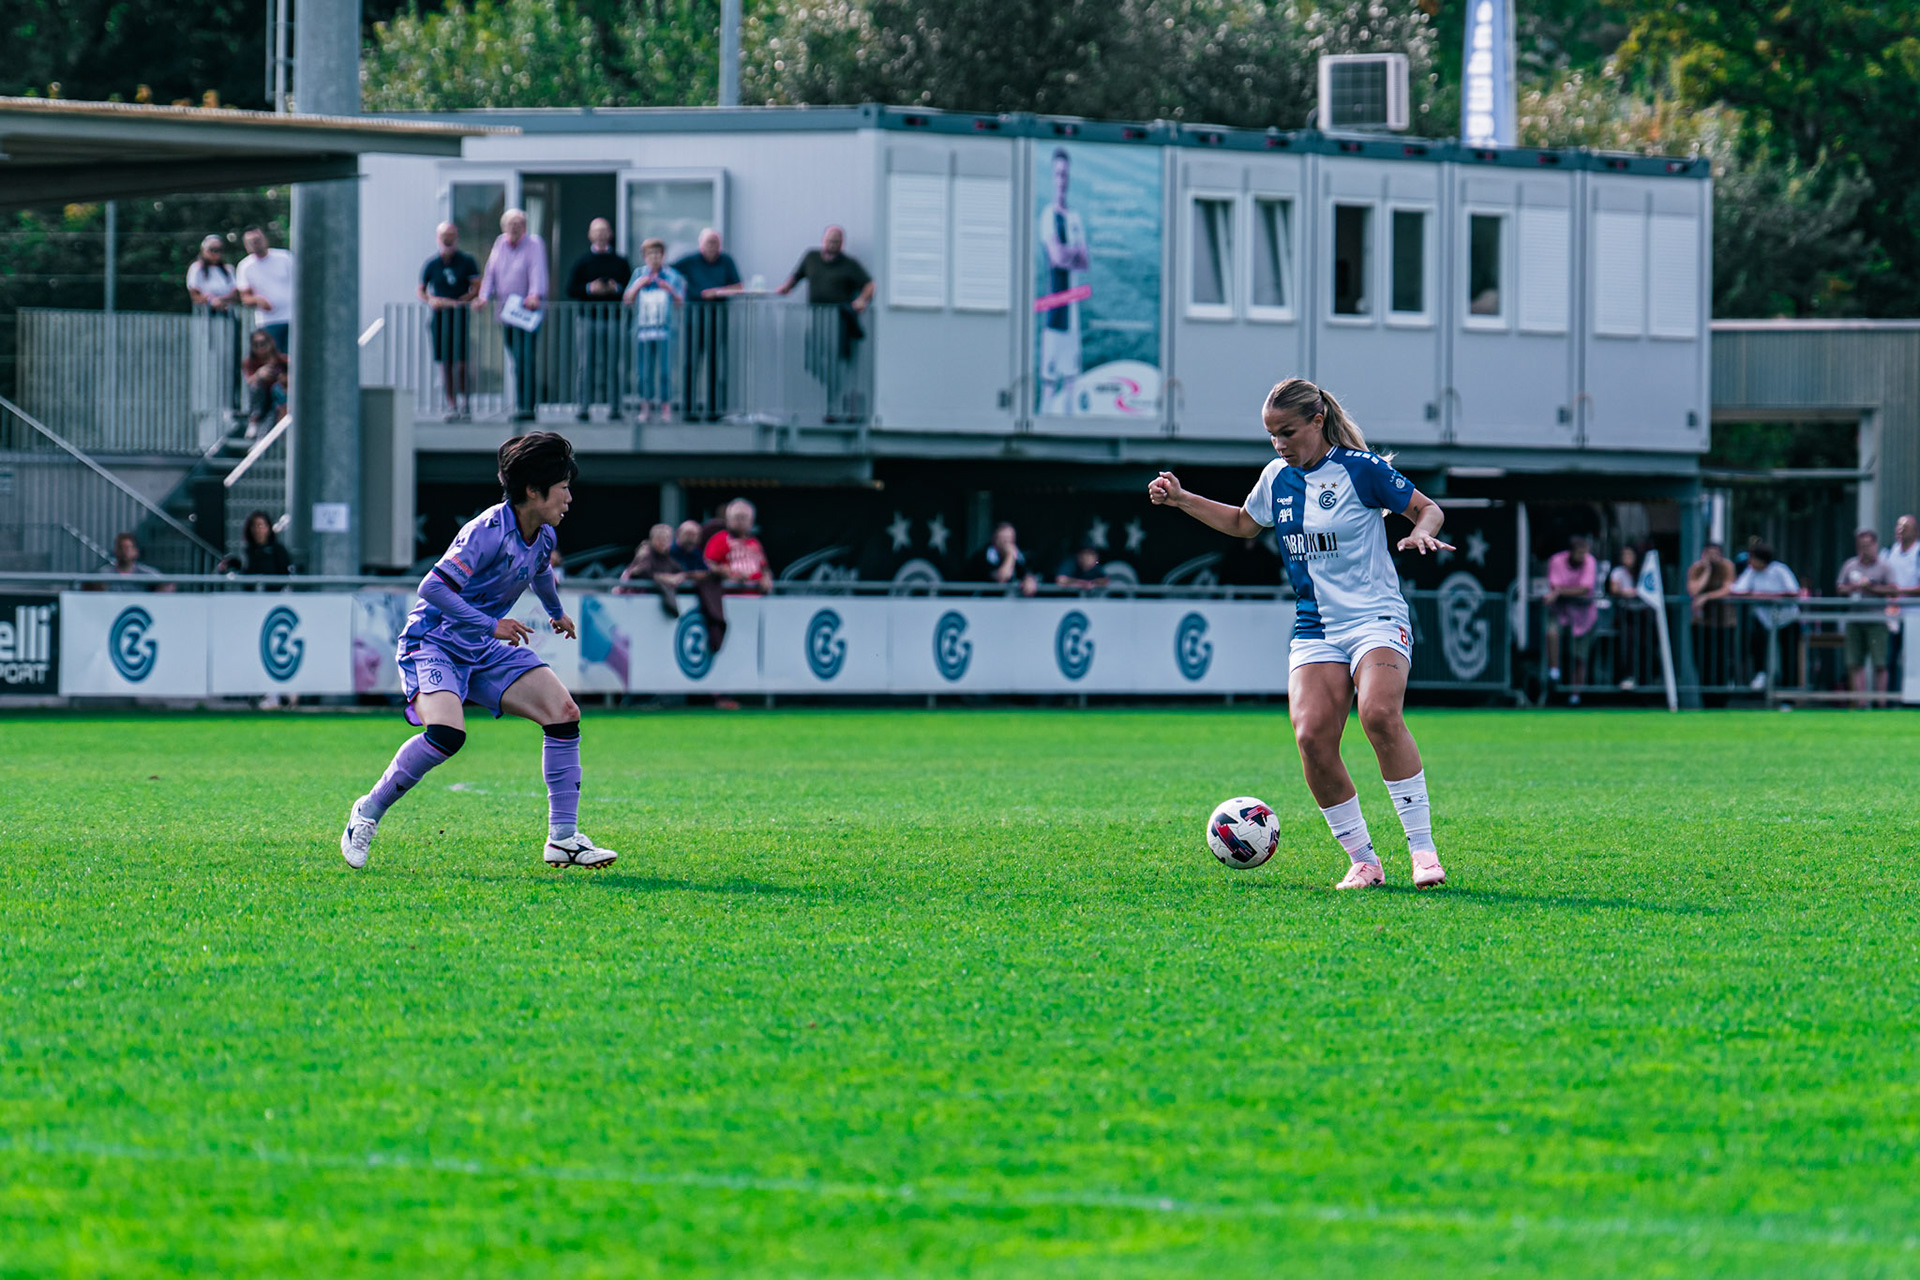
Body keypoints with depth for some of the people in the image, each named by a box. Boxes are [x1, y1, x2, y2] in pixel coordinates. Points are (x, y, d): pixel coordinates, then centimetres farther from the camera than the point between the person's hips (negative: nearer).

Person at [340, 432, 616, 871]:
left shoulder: (544, 535, 3)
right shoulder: (491, 531, -24)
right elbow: (432, 587, -29)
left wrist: (556, 612, 48)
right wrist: (491, 625, -29)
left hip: (484, 651, 8)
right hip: (432, 642, -8)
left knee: (563, 713, -6)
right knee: (447, 733, -32)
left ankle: (563, 838, -2)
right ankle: (368, 811, -10)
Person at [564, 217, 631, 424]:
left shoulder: (620, 263, 12)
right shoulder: (582, 262, 9)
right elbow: (570, 290, 4)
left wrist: (616, 289, -9)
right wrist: (590, 289, -12)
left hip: (613, 316, 1)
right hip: (588, 316, -1)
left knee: (612, 364, -2)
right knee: (587, 363, -4)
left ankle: (613, 407, -1)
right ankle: (583, 406, -3)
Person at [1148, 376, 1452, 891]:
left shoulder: (1361, 468, -5)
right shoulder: (1277, 477, 11)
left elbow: (1428, 508, 4)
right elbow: (1243, 522, 31)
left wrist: (1421, 533, -18)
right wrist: (1183, 500, 23)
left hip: (1377, 619, -5)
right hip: (1314, 630, 5)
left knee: (1380, 714, -31)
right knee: (1312, 738, -18)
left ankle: (1423, 849, -24)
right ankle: (1362, 861, -4)